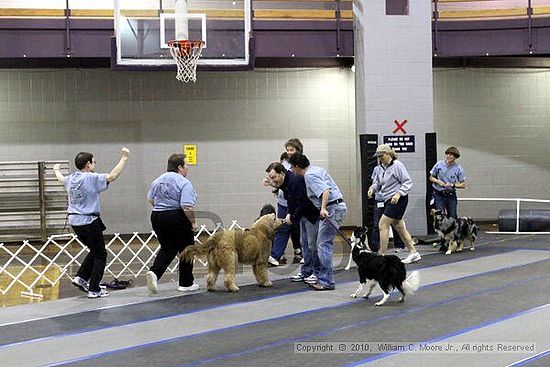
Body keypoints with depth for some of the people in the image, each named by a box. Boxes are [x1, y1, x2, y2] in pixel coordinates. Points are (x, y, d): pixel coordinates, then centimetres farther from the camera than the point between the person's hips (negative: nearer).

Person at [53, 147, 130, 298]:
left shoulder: (71, 178, 9)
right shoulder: (91, 178, -15)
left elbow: (61, 178, 32)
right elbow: (112, 176, -23)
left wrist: (56, 170, 54)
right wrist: (124, 158, -17)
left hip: (74, 221, 8)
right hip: (89, 222, -8)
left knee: (95, 251, 24)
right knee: (100, 255, 4)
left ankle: (81, 277, 16)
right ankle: (94, 290, 3)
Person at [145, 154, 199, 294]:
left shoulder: (158, 180, 8)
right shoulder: (184, 183, -13)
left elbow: (150, 199, 17)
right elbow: (187, 207, -21)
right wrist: (193, 222, -10)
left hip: (157, 217, 6)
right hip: (177, 219, -6)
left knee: (167, 249, 16)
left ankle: (154, 272, -6)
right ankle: (186, 283, 15)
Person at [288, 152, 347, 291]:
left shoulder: (310, 175, -13)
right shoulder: (315, 169, 17)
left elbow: (325, 190, -26)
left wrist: (323, 208, -37)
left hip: (332, 208, -11)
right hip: (337, 206, 11)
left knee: (323, 244, -9)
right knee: (320, 244, 14)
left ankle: (327, 282, -7)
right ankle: (322, 278, 19)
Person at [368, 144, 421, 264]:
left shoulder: (397, 165, -13)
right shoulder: (383, 167, 12)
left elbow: (408, 182, -15)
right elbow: (378, 182, 22)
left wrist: (398, 193, -25)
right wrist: (372, 188, 1)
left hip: (398, 200, -9)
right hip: (389, 201, 9)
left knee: (383, 224, -12)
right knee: (399, 227, 13)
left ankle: (381, 255, -10)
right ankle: (413, 252, 21)